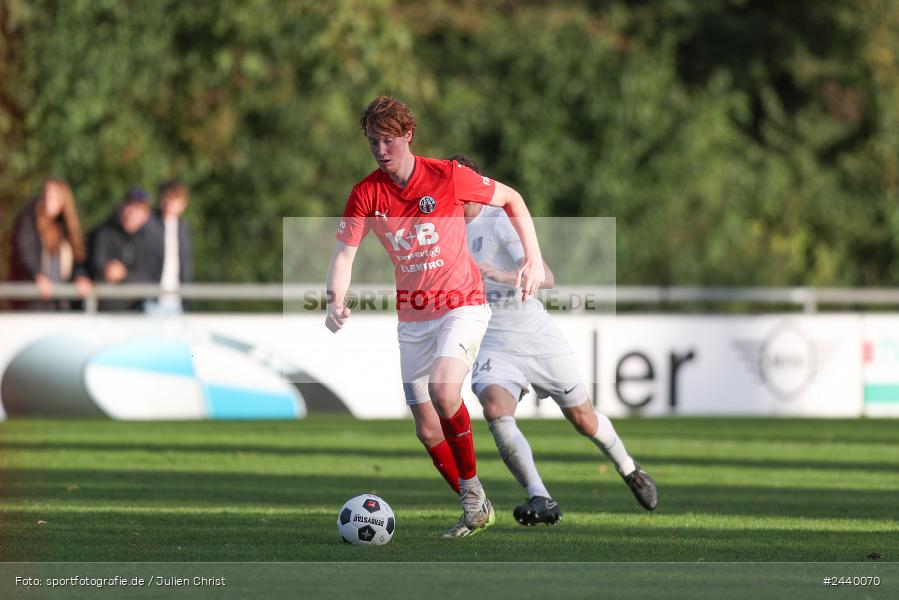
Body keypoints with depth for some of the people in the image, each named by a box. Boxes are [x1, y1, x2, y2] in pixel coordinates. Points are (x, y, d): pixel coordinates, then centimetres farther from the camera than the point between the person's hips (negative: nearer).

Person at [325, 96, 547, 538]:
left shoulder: (447, 177, -12)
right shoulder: (366, 194, -4)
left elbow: (511, 199, 1)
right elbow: (344, 252, -4)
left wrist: (533, 257, -6)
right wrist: (336, 299, -23)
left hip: (462, 306, -4)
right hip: (412, 318, 5)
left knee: (442, 389, -30)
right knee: (427, 431, 3)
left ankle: (472, 489, -13)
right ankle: (474, 509, 22)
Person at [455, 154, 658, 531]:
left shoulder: (501, 221, -13)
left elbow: (545, 278, -25)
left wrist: (499, 275, -39)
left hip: (537, 337, -3)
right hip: (491, 344, 3)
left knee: (583, 420, 11)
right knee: (495, 408, -29)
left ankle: (629, 471, 42)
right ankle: (541, 500, -32)